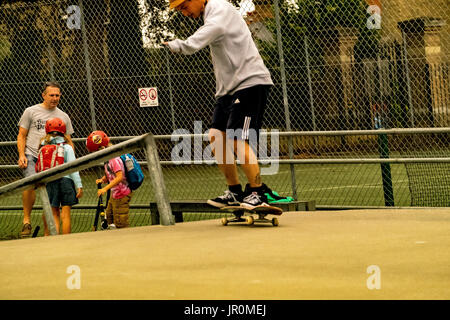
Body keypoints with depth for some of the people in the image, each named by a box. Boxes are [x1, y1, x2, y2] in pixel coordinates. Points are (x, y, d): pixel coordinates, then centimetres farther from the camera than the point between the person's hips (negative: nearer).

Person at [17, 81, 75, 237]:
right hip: (32, 156, -3)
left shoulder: (63, 117, 16)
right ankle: (26, 219, -21)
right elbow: (21, 136, 7)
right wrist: (21, 155, -7)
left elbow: (69, 142, 21)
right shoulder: (31, 111, 7)